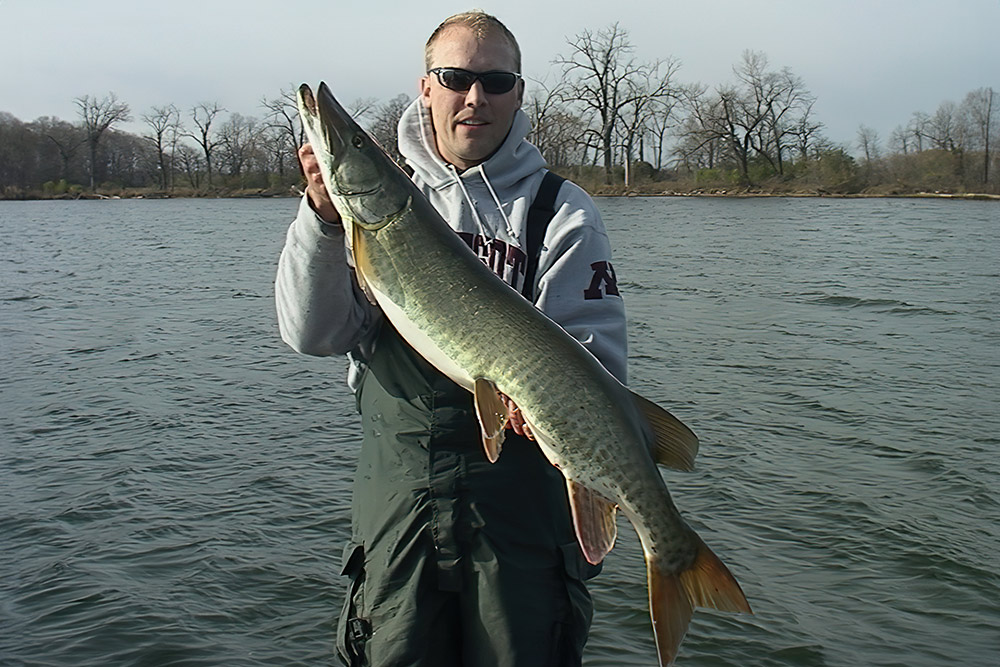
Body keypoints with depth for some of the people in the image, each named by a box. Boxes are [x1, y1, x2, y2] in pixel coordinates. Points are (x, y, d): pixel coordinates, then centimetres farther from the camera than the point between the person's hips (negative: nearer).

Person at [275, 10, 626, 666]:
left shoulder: (563, 212, -1)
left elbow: (596, 354, -8)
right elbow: (313, 334, -3)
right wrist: (322, 220, -19)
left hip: (522, 501, -2)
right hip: (396, 498, 2)